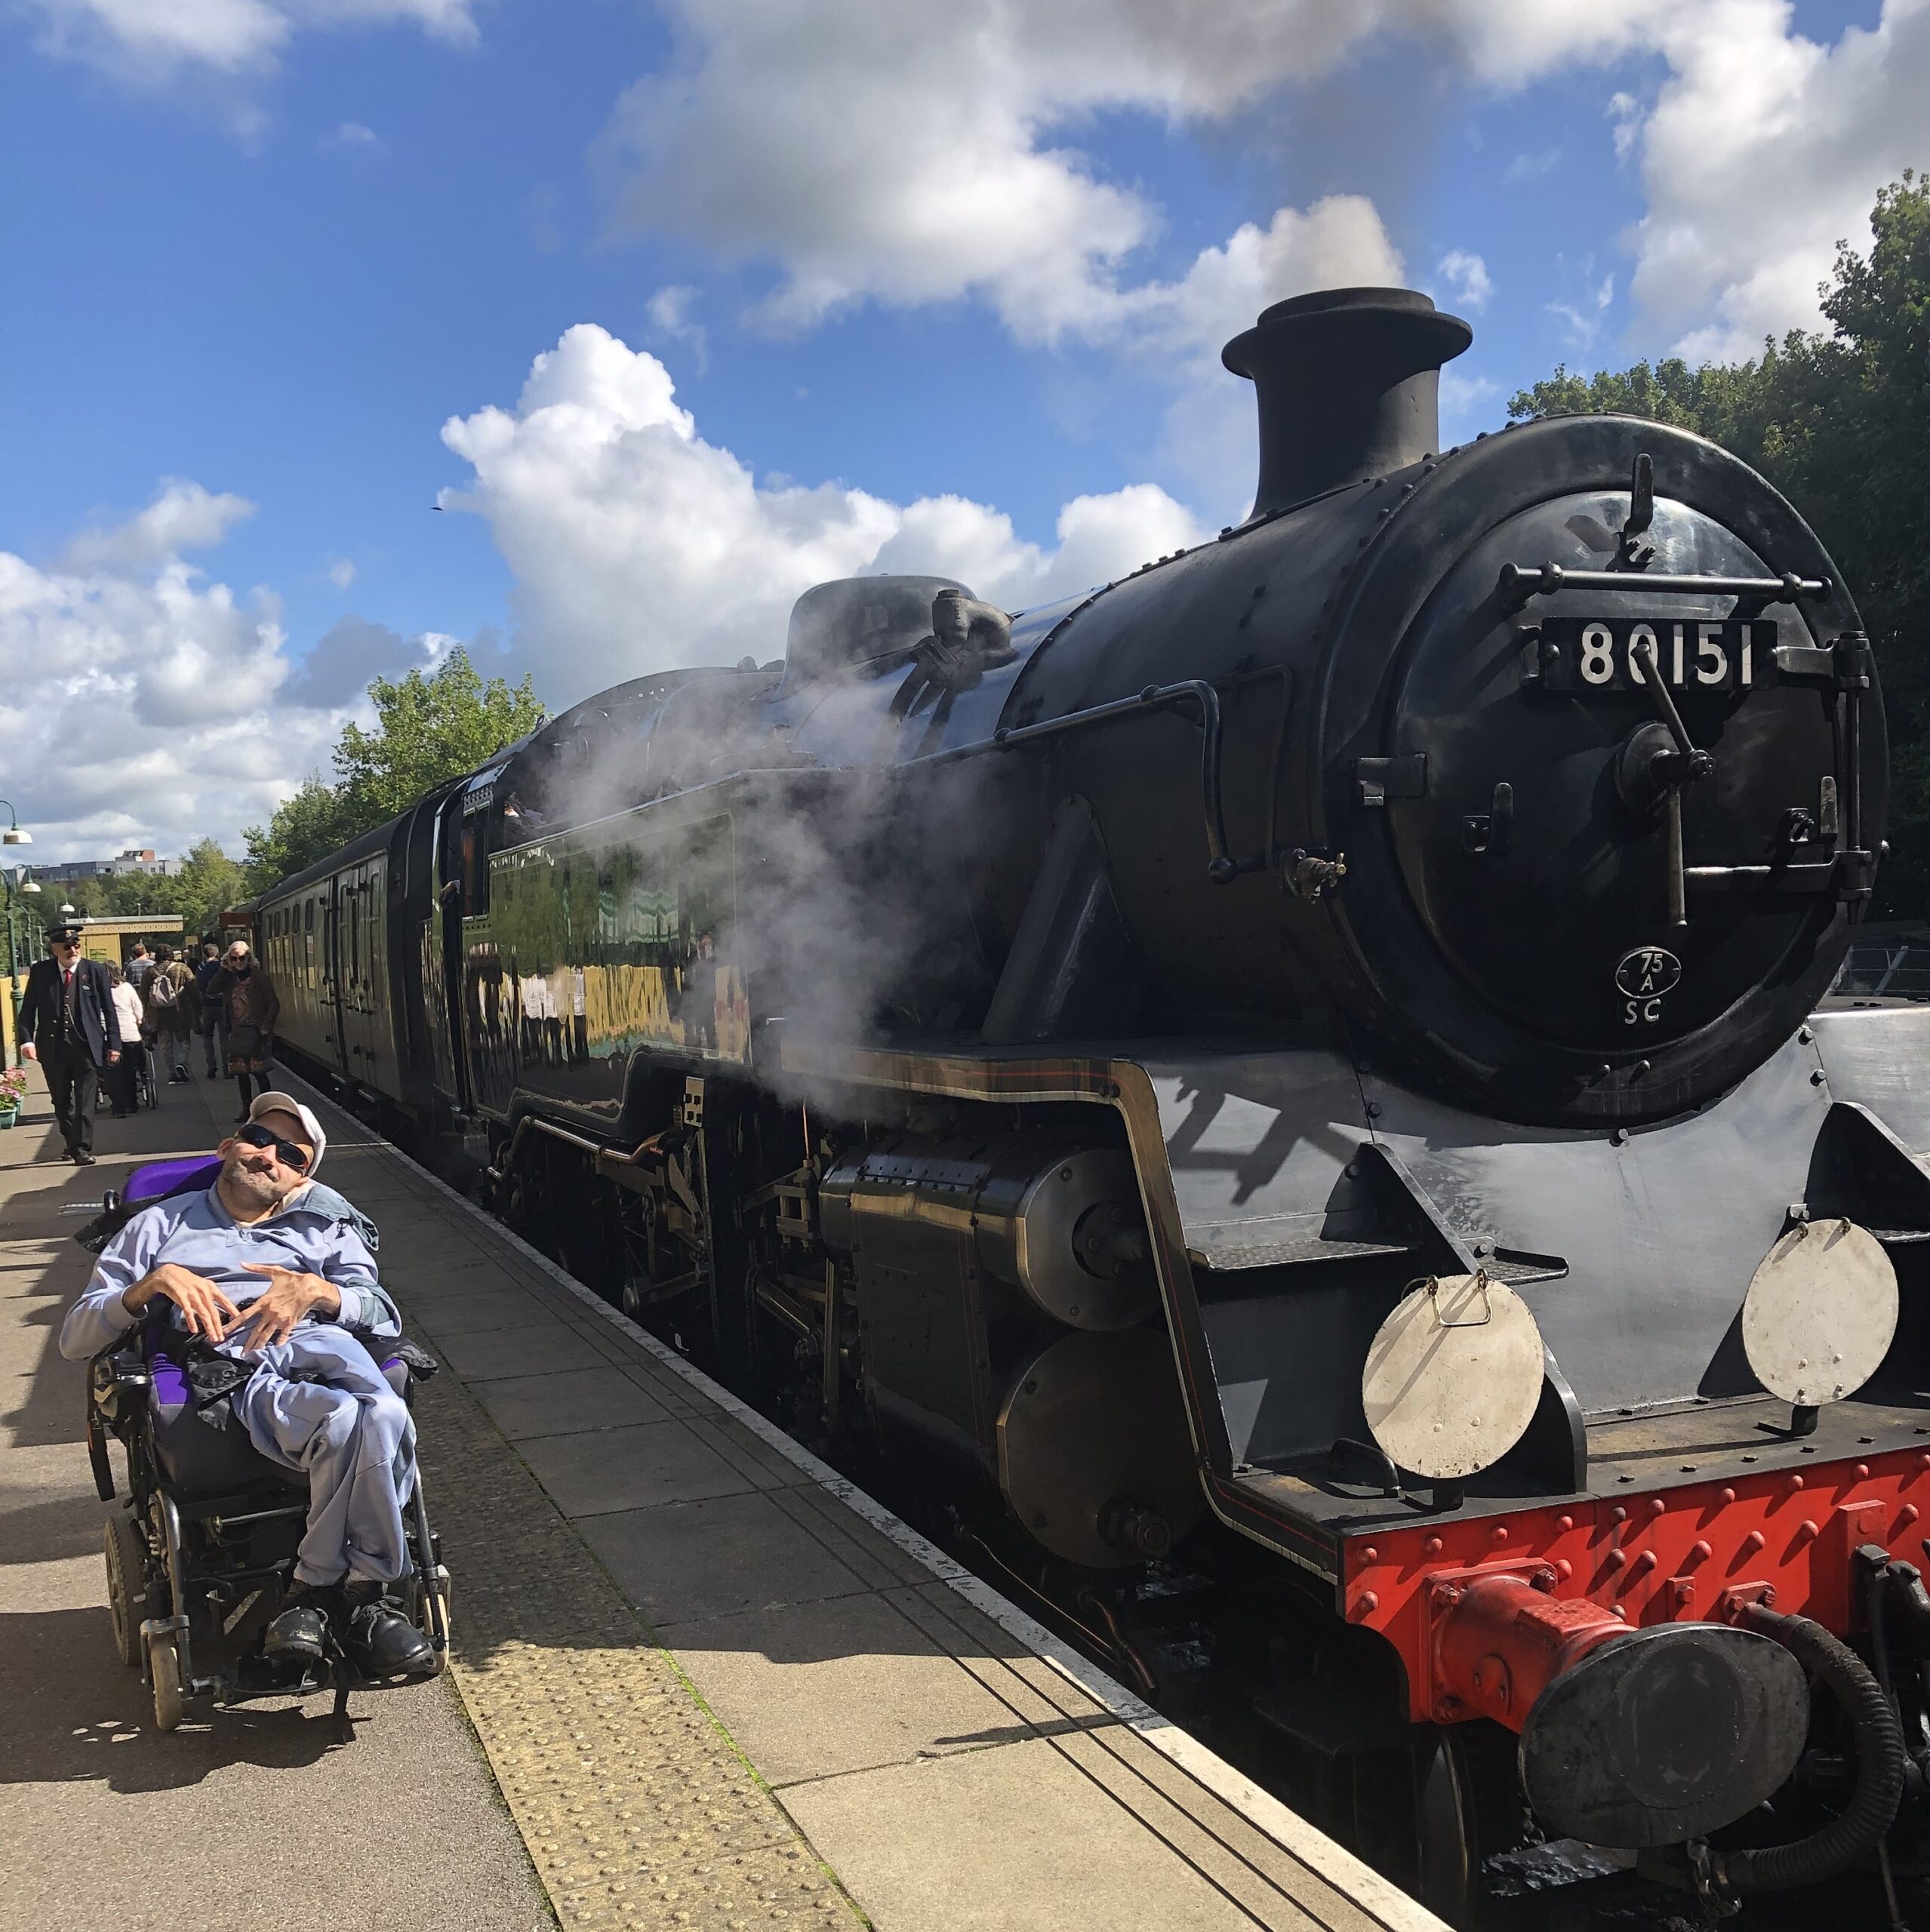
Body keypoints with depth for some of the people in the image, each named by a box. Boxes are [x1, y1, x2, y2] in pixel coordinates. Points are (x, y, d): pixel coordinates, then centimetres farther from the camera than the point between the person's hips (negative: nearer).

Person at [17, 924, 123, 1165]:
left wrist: (113, 1045, -2)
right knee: (62, 1102, 14)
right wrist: (26, 1040, -9)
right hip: (53, 1048, 2)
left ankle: (82, 1149, 1)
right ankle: (72, 1143, 31)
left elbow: (109, 1010, 1)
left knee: (84, 1101, -4)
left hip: (86, 1046, -2)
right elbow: (28, 1008, 4)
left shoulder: (95, 971, -1)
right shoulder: (40, 971, 2)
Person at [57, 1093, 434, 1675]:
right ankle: (359, 1593, -22)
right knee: (349, 1423, -38)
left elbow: (383, 1314, 14)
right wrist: (151, 1283, 0)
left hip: (323, 1346, 2)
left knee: (382, 1417, -39)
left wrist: (317, 1291, -6)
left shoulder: (324, 1225, 32)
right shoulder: (160, 1225, 29)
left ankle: (317, 1590, -24)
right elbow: (75, 1338, 18)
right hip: (227, 1372, -2)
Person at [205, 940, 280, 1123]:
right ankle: (246, 1109, 18)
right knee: (241, 1072, 9)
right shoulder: (229, 978, 10)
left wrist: (267, 1025, -12)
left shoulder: (259, 977, -4)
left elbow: (274, 1004, -4)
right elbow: (211, 991, -2)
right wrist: (223, 970, -5)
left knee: (259, 1071, -7)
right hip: (237, 1031, 5)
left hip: (256, 1032, -5)